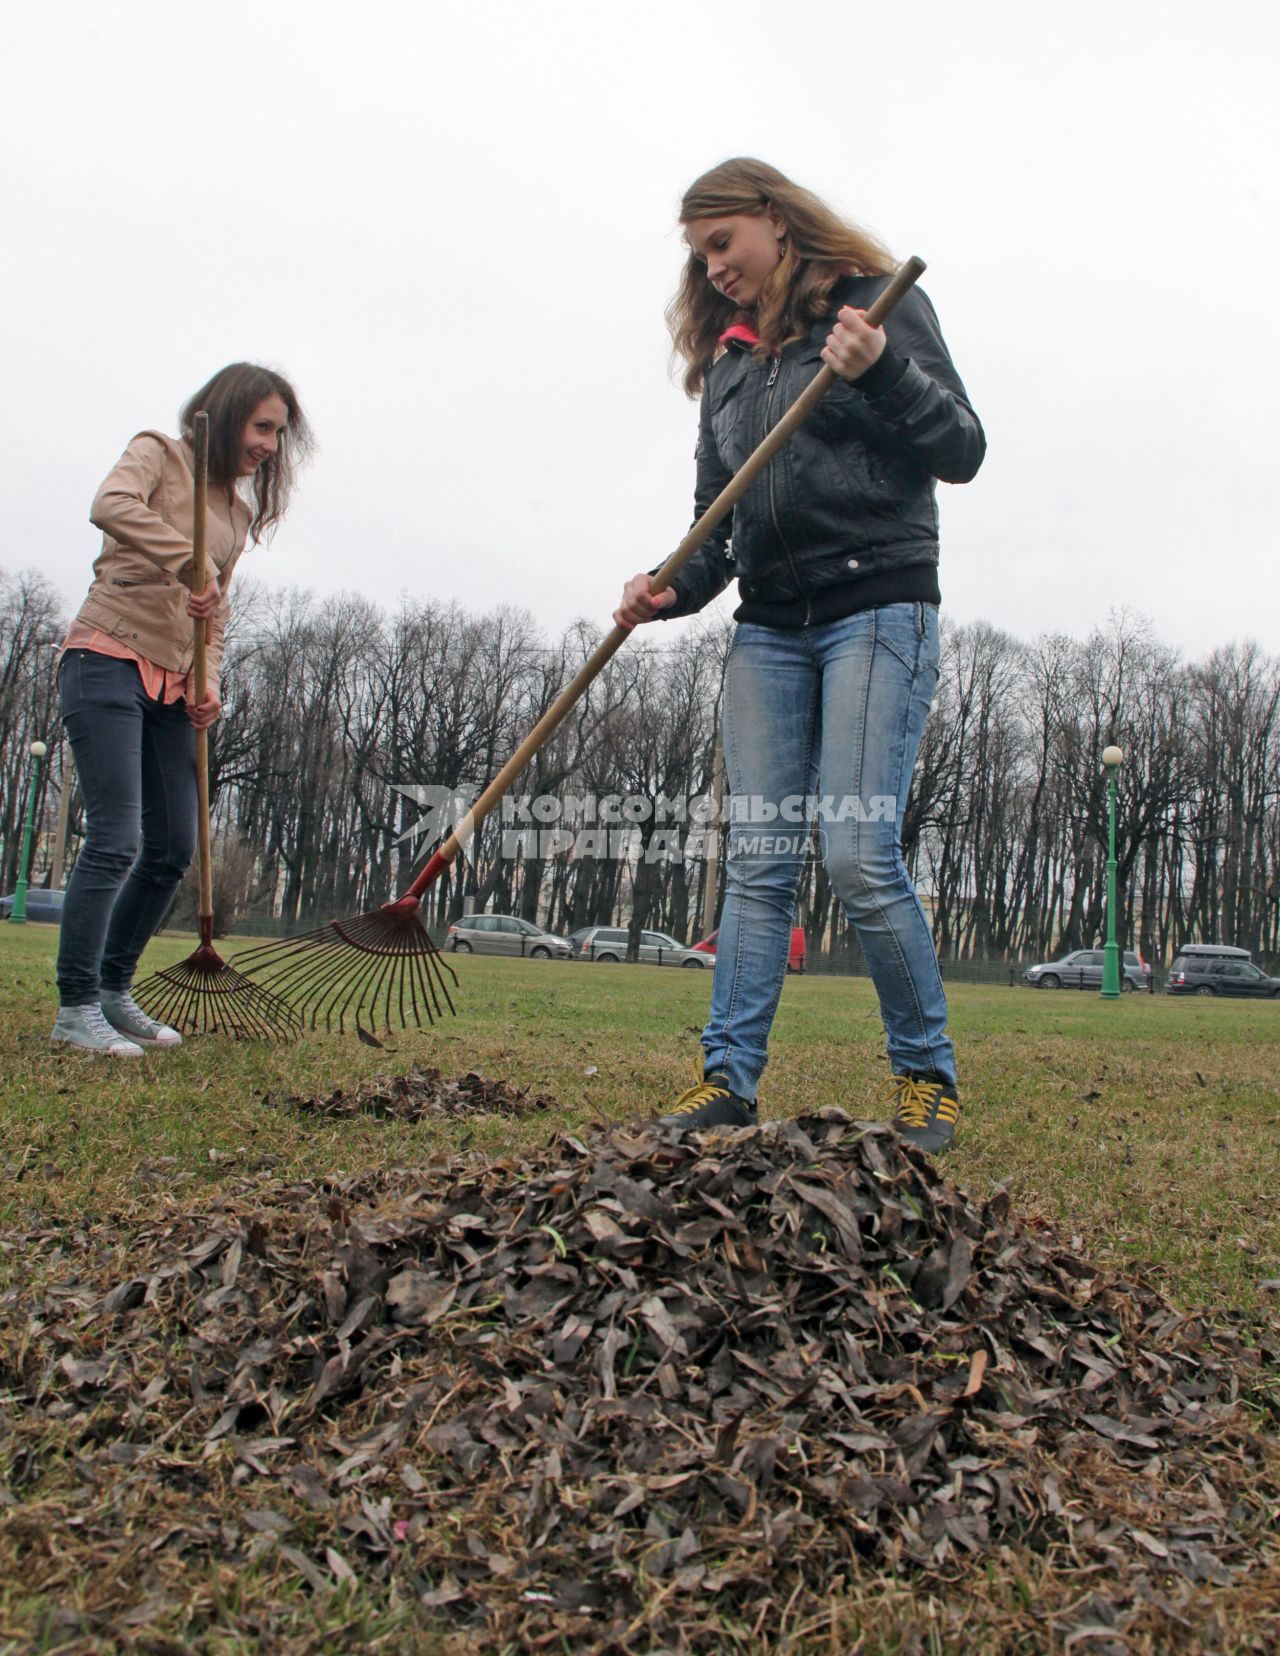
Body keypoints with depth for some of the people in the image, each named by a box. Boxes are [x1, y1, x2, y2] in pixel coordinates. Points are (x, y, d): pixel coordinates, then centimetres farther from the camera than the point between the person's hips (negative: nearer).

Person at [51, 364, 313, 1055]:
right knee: (115, 839, -13)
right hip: (108, 662, -7)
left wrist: (207, 684, 5)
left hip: (171, 685, 7)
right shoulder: (159, 453, 1)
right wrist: (188, 562, -29)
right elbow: (111, 506, -22)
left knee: (174, 848, 5)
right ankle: (76, 1009, -4)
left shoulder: (239, 511, 19)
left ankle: (114, 991, 20)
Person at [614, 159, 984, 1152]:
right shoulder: (727, 360, 21)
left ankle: (928, 1075, 3)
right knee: (759, 859, 0)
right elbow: (717, 517, 17)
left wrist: (880, 371, -18)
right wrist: (674, 589, -3)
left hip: (877, 611, -5)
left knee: (860, 855, -14)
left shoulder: (878, 303, 5)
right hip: (769, 629, 6)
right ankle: (730, 1076, 3)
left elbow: (962, 451, -2)